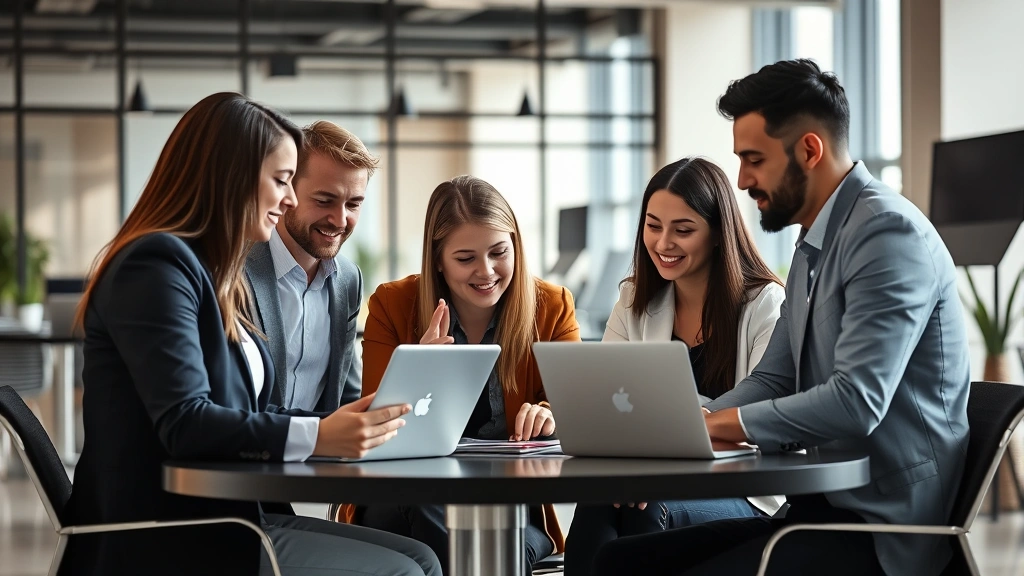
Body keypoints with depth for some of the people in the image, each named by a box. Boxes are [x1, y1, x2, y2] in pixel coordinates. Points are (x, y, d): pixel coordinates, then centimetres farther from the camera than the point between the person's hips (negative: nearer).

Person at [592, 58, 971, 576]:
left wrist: (718, 423, -17)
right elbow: (771, 382, 17)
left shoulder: (889, 232, -15)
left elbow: (856, 402, -25)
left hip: (880, 529, -9)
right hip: (820, 508, 9)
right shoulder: (813, 248, 17)